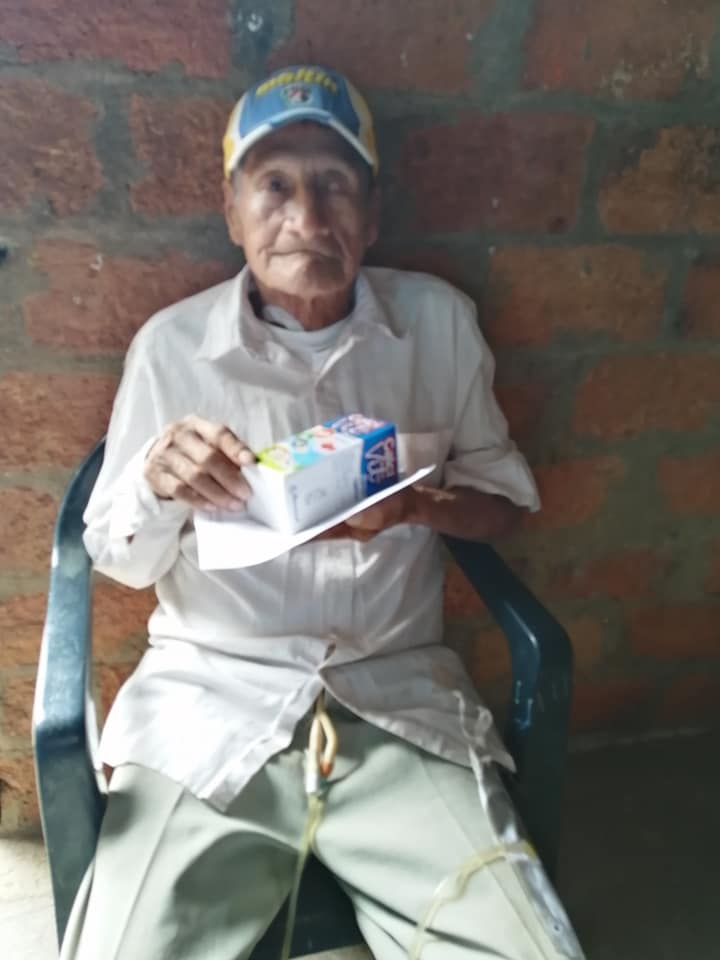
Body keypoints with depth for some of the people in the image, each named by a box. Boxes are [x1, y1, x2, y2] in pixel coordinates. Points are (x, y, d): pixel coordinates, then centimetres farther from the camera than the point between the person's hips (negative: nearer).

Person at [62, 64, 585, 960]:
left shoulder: (439, 322, 1)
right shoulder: (170, 345, -2)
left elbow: (505, 497, 9)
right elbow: (119, 561, 5)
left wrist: (421, 504, -13)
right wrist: (155, 484, -17)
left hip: (399, 702, 1)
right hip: (209, 705, 0)